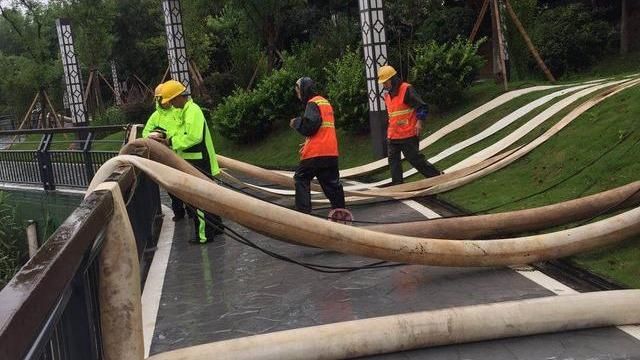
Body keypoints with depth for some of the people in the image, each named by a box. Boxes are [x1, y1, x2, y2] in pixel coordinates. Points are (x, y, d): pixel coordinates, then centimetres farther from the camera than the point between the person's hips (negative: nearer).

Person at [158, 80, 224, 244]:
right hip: (195, 161, 10)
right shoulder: (185, 110, 14)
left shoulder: (192, 110, -18)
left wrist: (172, 141, -18)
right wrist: (169, 137, 4)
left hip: (198, 163, -10)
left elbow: (194, 137, -27)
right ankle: (215, 227, 28)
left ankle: (204, 234, 2)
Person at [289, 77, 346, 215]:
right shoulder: (326, 102, 20)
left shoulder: (313, 103, -7)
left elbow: (308, 127, -19)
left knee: (301, 178, 1)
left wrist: (295, 122, -1)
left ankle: (303, 210, -5)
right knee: (332, 182, 11)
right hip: (331, 152, 8)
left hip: (316, 152, -8)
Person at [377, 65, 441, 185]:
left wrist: (419, 122, -21)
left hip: (408, 134, -8)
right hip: (393, 136, 8)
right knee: (393, 160, 5)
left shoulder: (407, 89, -11)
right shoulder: (388, 95, 15)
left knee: (415, 159, -4)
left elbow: (422, 106, -14)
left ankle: (437, 176, 11)